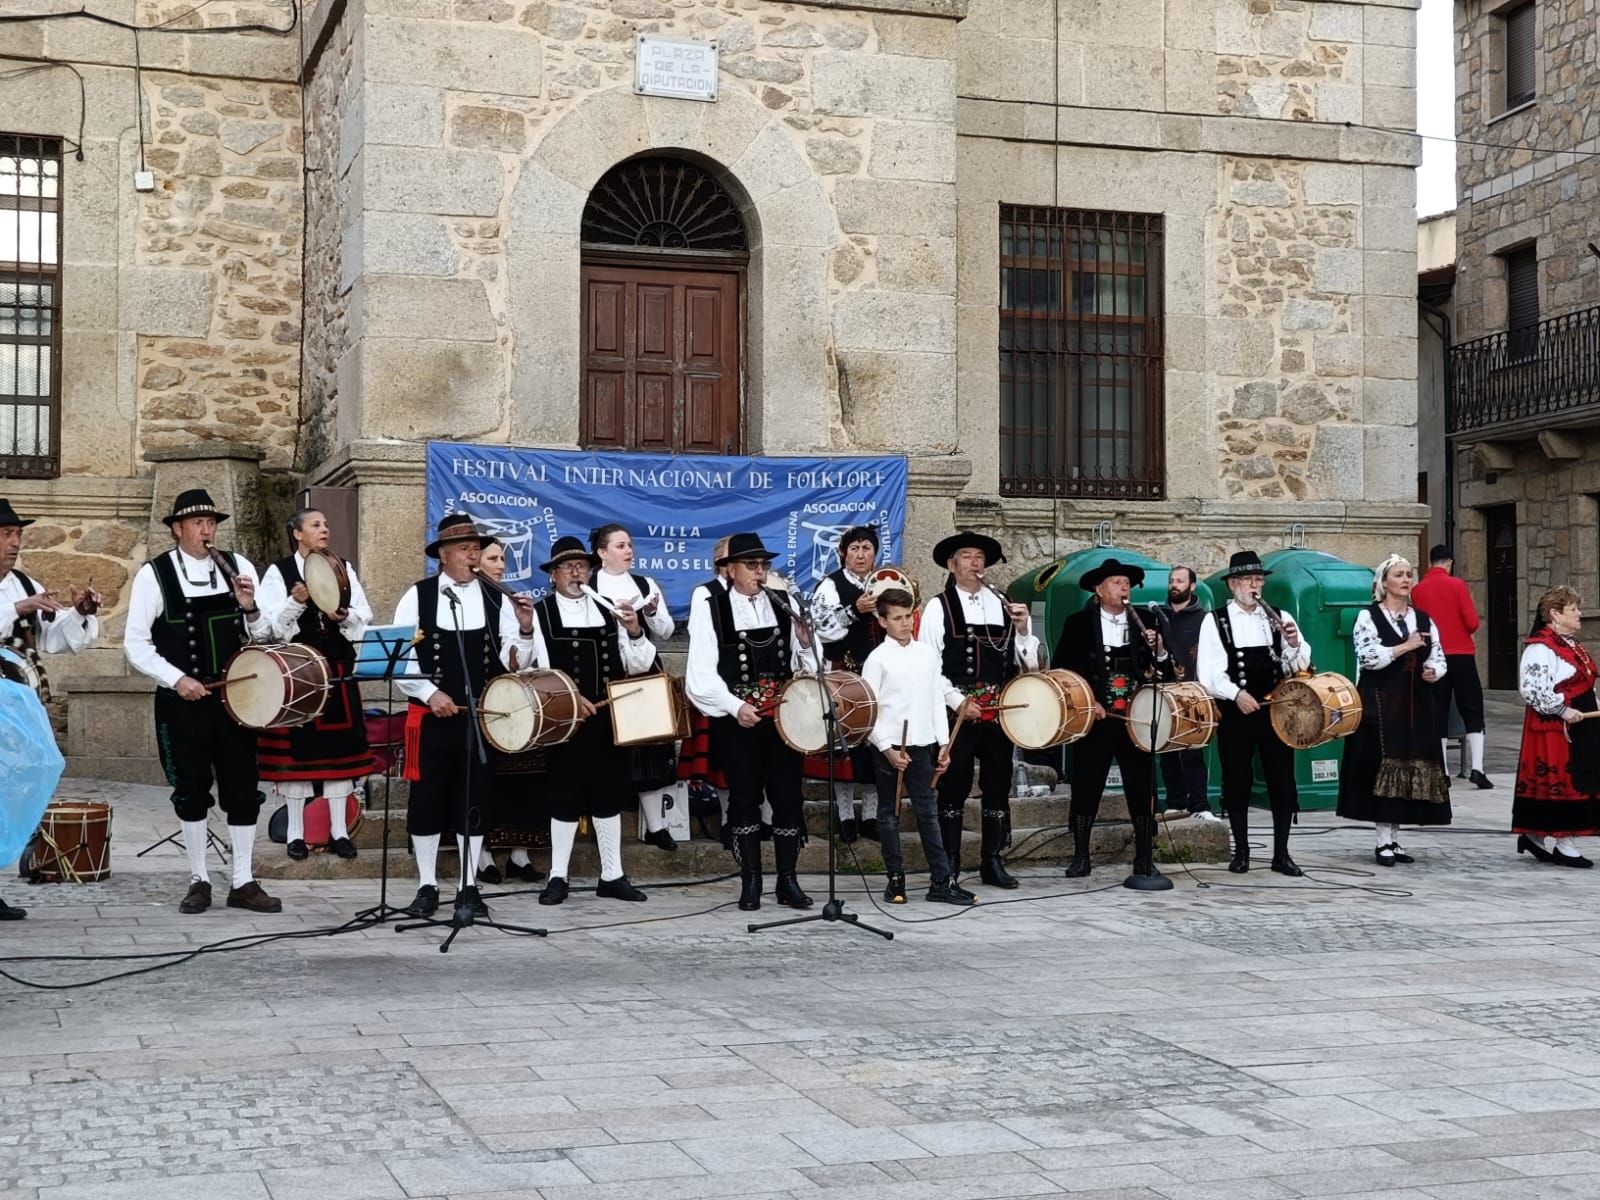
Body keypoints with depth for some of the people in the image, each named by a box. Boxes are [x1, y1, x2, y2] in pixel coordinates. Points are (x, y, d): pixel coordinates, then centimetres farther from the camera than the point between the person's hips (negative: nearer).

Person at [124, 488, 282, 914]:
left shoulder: (237, 566, 4)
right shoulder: (154, 574, -3)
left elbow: (264, 635, 8)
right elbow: (135, 643, -4)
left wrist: (250, 609, -13)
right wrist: (177, 679, -14)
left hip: (234, 695, 2)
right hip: (181, 700, -2)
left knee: (243, 789, 2)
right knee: (190, 791, 6)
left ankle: (243, 882, 11)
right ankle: (199, 880, 18)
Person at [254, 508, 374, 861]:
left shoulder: (343, 568, 11)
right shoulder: (279, 572, 0)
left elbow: (364, 618, 8)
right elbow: (271, 624, -7)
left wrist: (346, 616, -13)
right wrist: (295, 602, -23)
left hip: (338, 669, 3)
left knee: (339, 745, 4)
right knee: (296, 747, -1)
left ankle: (339, 830, 12)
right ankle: (296, 832, 9)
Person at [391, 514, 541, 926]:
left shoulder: (496, 599, 4)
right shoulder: (418, 596, -1)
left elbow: (513, 661, 2)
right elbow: (399, 655, -2)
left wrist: (525, 629, -17)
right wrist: (430, 693, -13)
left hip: (481, 716, 1)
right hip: (431, 715, -1)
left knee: (474, 800, 5)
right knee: (427, 798, 4)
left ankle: (469, 889, 14)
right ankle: (427, 886, 16)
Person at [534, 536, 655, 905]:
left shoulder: (609, 611, 10)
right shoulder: (541, 613, -2)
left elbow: (638, 666, 6)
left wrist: (634, 633, -11)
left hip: (608, 719, 4)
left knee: (609, 794, 9)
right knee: (565, 795, 3)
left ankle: (612, 876, 17)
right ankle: (558, 877, 12)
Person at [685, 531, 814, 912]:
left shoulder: (782, 604, 7)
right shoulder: (710, 604, -3)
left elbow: (799, 662, 13)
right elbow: (701, 671, -6)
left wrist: (805, 643, -8)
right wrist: (735, 707, -14)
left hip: (782, 716, 3)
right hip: (737, 719, -3)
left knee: (787, 795, 3)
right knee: (744, 798, 5)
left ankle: (787, 881, 14)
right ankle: (750, 883, 13)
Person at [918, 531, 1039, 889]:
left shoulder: (1004, 606, 11)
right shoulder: (938, 607, 0)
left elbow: (1029, 663, 12)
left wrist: (1023, 630, -5)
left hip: (999, 710, 4)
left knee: (998, 786, 8)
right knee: (954, 787, 1)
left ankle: (992, 861, 18)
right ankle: (949, 864, 8)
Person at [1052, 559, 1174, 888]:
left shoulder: (1143, 624, 9)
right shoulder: (1078, 623, 3)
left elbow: (1163, 673, 8)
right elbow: (1060, 671, 0)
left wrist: (1159, 651, -12)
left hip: (1135, 719, 1)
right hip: (1095, 718, -1)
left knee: (1142, 791, -1)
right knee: (1086, 788, 4)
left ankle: (1145, 862, 3)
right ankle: (1080, 857, 16)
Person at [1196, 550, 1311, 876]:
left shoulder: (1280, 618, 10)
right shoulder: (1215, 621, 2)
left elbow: (1300, 665, 3)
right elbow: (1209, 671, -5)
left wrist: (1294, 644, -18)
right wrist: (1236, 694, -20)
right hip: (1235, 712, -2)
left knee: (1282, 781, 1)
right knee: (1237, 782, 4)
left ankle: (1281, 854, 8)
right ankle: (1241, 851, 14)